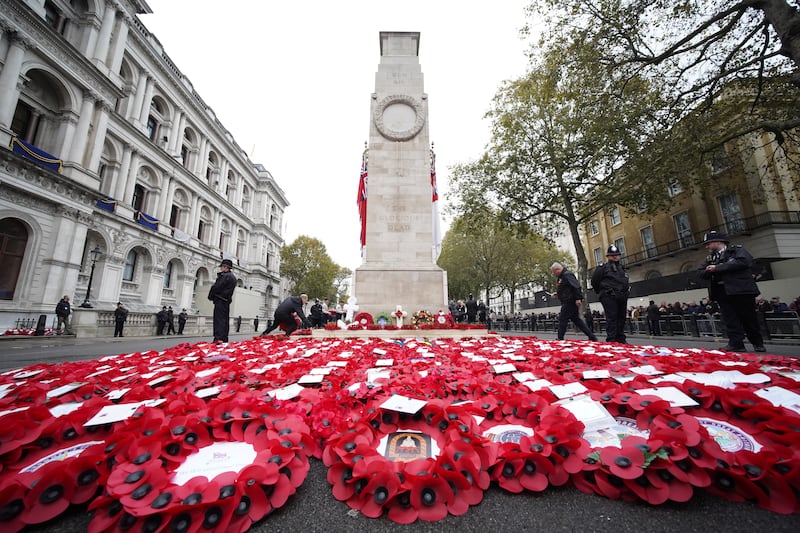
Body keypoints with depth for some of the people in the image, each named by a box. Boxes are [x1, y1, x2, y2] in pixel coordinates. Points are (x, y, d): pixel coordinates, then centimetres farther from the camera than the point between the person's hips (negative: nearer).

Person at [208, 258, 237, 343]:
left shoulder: (225, 276, -13)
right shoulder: (233, 277, 18)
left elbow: (216, 287, -16)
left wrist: (211, 296, -3)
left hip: (220, 300, -9)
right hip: (227, 301, 10)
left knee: (219, 319, -10)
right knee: (225, 320, 11)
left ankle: (218, 338, -15)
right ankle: (224, 339, 16)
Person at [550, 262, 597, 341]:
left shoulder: (567, 275, -14)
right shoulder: (560, 277, 18)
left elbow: (576, 286, -22)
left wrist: (578, 298, -26)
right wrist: (556, 293, 11)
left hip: (570, 301, -11)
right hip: (567, 301, 11)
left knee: (562, 319, -6)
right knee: (576, 319, 13)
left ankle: (560, 339, 1)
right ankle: (591, 337, 16)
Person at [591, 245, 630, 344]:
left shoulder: (622, 268, 20)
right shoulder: (603, 267, -2)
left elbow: (626, 282, 27)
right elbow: (594, 281, -3)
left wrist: (626, 290, 13)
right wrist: (602, 291, 5)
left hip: (622, 297, 7)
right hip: (609, 297, -7)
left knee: (621, 317, 10)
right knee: (611, 318, -10)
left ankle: (621, 339, 19)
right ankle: (612, 340, -9)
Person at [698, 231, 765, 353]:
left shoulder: (737, 250, 3)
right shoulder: (710, 258, 18)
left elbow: (743, 262, -17)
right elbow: (702, 273, 12)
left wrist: (717, 268, -15)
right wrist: (710, 271, -10)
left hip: (741, 290, -4)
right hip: (722, 292, 4)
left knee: (748, 318, 5)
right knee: (730, 319, -2)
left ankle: (758, 343, 22)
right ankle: (736, 344, -3)